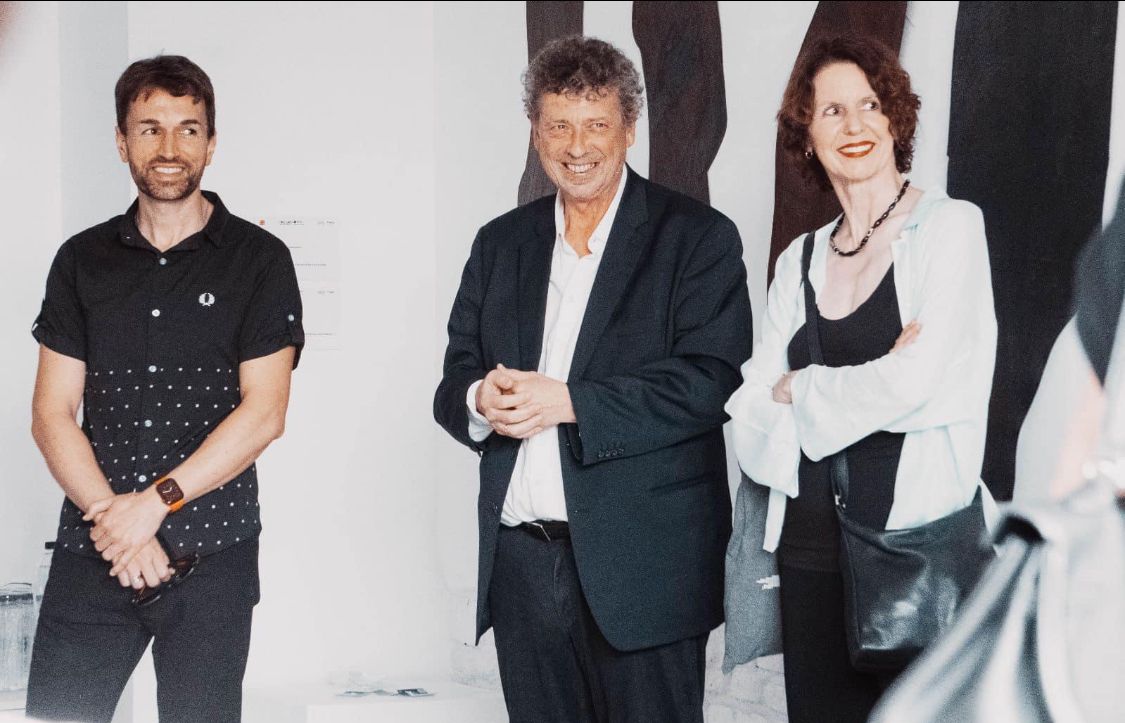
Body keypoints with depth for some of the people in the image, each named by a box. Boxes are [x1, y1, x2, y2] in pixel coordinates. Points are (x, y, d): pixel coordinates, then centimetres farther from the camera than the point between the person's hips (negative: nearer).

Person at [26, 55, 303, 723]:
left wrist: (154, 502, -12)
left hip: (211, 559, -2)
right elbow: (52, 413, 5)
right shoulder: (83, 260, 10)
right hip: (92, 556, 2)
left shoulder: (259, 260, 2)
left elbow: (263, 412, -6)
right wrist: (111, 515, -10)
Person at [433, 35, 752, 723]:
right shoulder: (500, 242, 15)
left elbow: (709, 382, -13)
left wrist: (566, 401, -18)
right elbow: (455, 382, 13)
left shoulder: (699, 236, -1)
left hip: (641, 564, -4)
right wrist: (481, 401, -11)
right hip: (520, 560, 5)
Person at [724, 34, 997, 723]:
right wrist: (870, 388, -10)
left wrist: (802, 390, 1)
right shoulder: (800, 260, 13)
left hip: (917, 532, -5)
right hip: (812, 543, 5)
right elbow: (752, 409, 5)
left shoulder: (950, 227, -2)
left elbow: (917, 382, -13)